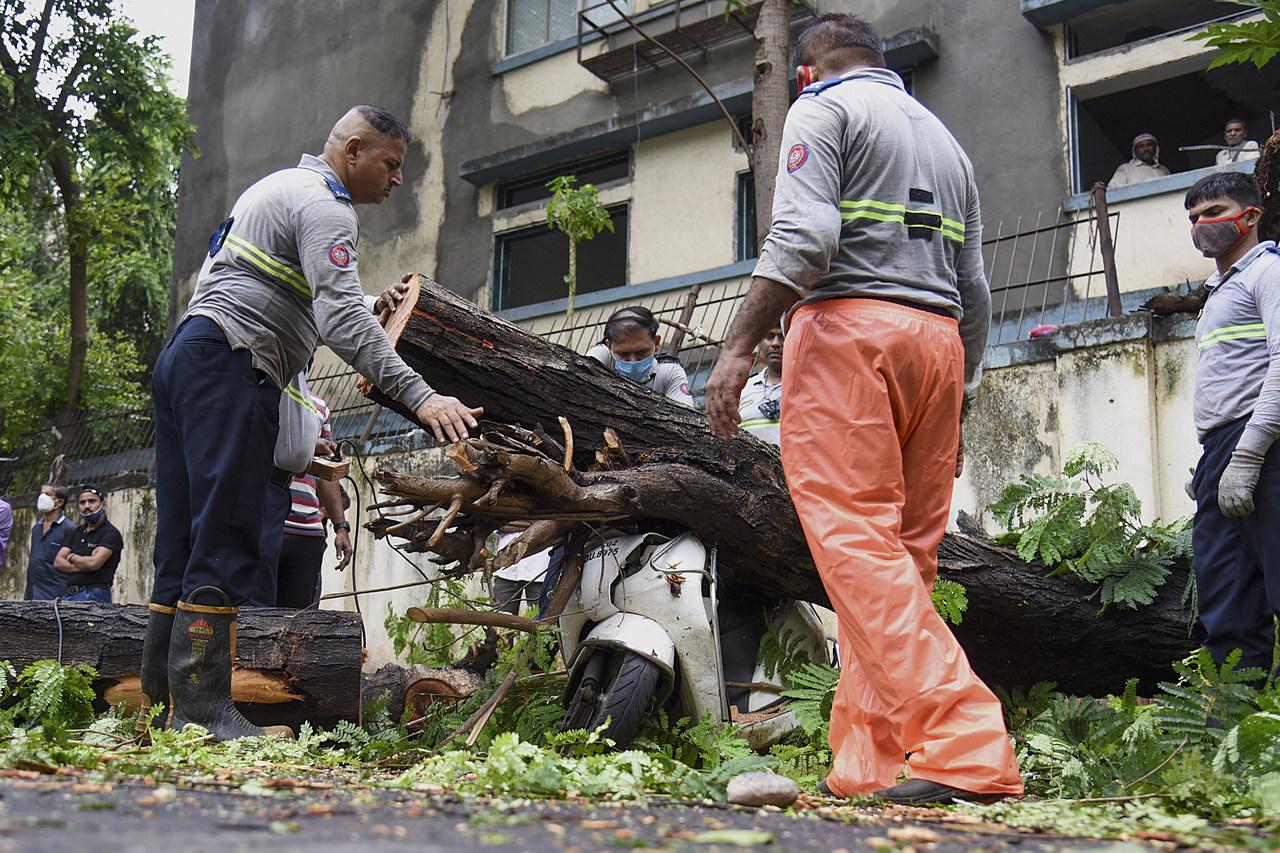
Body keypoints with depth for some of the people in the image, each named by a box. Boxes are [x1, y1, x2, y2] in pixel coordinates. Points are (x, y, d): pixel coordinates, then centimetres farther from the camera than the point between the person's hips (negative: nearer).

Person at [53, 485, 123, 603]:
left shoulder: (111, 533, -4)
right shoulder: (77, 532, 19)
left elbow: (94, 563, -16)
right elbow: (58, 562, 10)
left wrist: (72, 557, 3)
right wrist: (84, 565, -7)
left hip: (94, 597, -7)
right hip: (69, 594, 7)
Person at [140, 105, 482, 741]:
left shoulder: (280, 187, 27)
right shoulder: (325, 207, -5)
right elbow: (340, 323, -19)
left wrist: (370, 304, 40)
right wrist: (421, 397, -25)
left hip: (184, 357, 11)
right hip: (230, 362, -11)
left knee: (183, 544, 7)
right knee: (225, 539, -14)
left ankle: (161, 702, 8)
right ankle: (202, 709, -17)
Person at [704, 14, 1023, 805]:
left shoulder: (822, 108, 6)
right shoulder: (945, 138, 27)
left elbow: (803, 237, -12)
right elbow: (975, 292, 21)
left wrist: (740, 345, -13)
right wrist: (956, 405, 24)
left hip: (848, 325, -7)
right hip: (938, 339, 7)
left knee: (856, 542, -13)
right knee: (905, 552, 5)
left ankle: (967, 747, -23)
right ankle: (867, 763, 4)